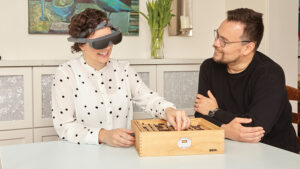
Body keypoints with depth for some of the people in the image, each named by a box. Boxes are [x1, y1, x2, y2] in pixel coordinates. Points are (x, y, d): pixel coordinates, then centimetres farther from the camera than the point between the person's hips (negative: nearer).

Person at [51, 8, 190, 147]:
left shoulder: (123, 70, 8)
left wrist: (169, 110, -20)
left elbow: (149, 99, 2)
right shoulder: (66, 74, -6)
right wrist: (103, 136, -24)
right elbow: (64, 126, -11)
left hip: (124, 151, 3)